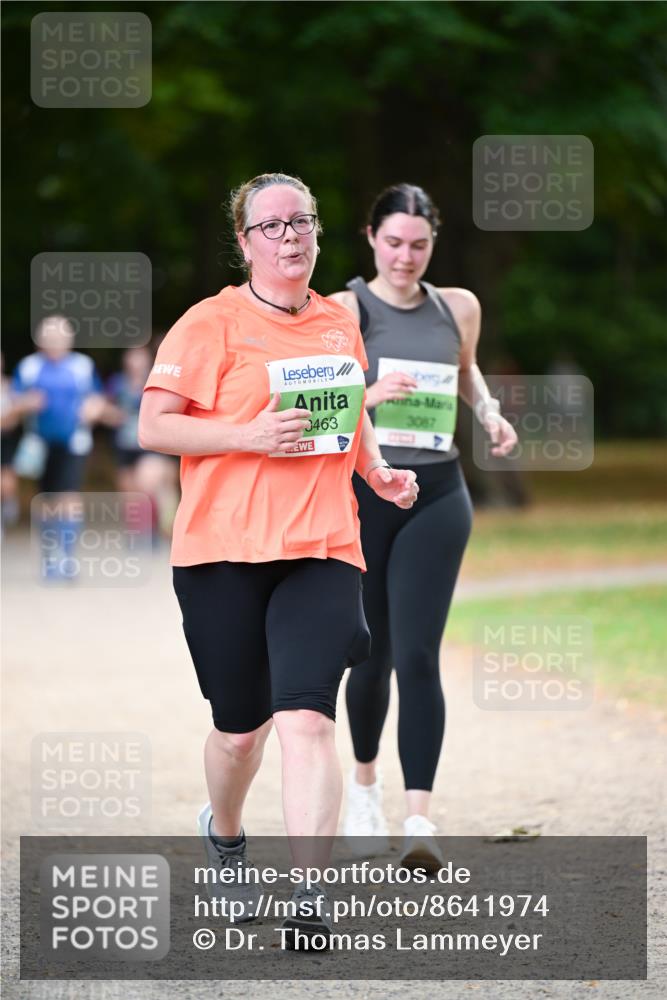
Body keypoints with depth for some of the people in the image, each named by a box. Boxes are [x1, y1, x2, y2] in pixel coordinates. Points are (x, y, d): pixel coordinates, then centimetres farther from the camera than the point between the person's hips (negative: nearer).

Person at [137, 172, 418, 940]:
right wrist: (251, 436, -16)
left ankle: (311, 889, -19)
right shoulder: (210, 324, -2)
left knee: (306, 718, -15)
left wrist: (376, 469, 17)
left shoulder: (340, 326, 14)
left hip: (321, 552, 2)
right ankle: (224, 832, 39)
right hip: (223, 552, -2)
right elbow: (152, 426, -6)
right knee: (240, 727, 7)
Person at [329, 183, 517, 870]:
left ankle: (419, 819, -17)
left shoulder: (457, 308, 9)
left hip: (437, 495, 1)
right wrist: (369, 396, -30)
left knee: (417, 656, -11)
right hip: (362, 492, -1)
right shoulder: (344, 309, -2)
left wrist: (490, 414, 11)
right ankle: (364, 781, 35)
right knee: (372, 655, 8)